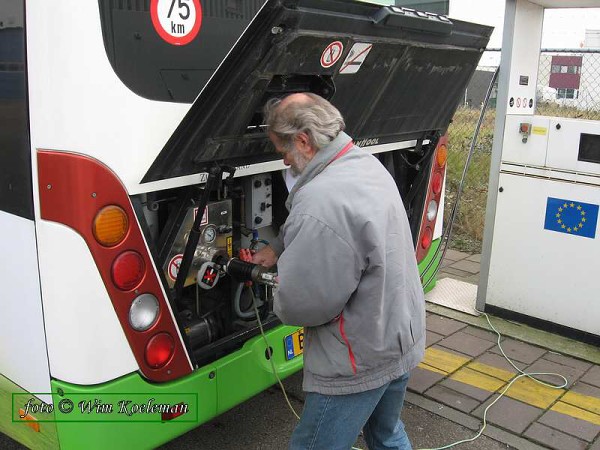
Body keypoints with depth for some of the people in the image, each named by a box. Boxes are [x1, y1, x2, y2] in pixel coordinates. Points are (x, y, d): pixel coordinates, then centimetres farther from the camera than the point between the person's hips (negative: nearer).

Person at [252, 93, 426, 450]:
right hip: (403, 341, 9)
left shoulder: (321, 202, -32)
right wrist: (278, 248, 22)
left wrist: (281, 300, -4)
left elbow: (300, 304, -25)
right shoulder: (367, 164, 1)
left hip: (361, 363, -9)